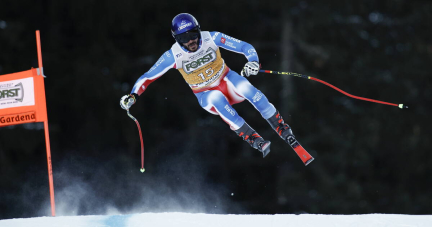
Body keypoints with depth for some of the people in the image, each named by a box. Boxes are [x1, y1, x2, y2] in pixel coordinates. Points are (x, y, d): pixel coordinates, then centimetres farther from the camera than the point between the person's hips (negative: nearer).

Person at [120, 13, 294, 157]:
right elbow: (147, 77, -8)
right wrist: (133, 96, -23)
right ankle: (252, 138, -34)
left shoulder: (212, 38, -18)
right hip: (206, 97, -1)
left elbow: (245, 47, -16)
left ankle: (282, 129, -18)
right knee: (217, 98, -37)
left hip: (226, 80, 1)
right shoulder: (173, 56, -17)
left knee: (248, 90, -32)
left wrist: (253, 62, -36)